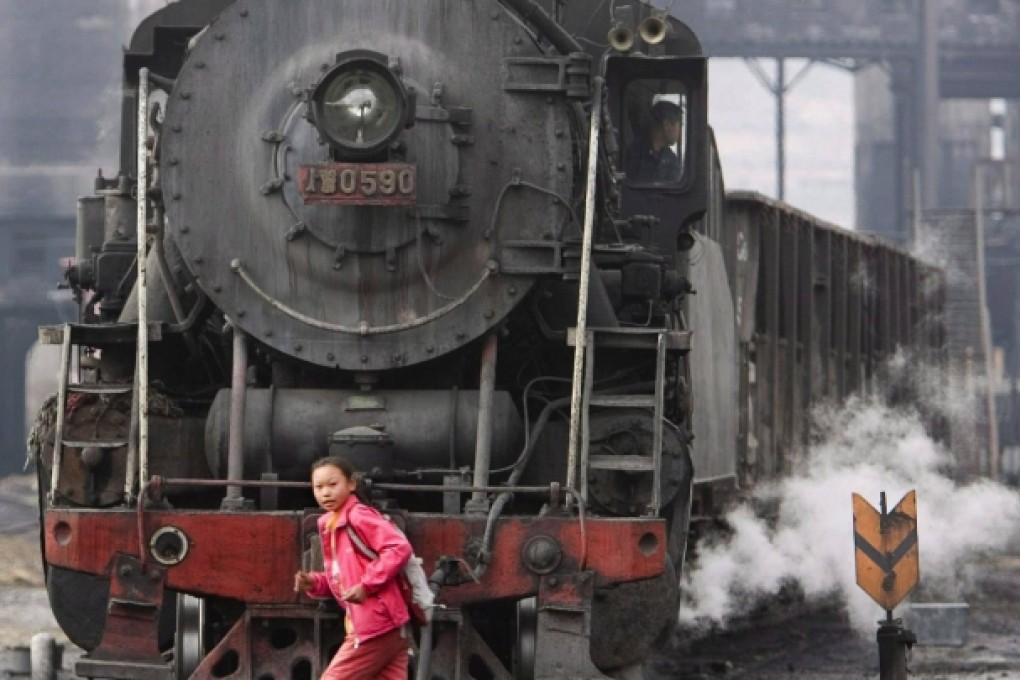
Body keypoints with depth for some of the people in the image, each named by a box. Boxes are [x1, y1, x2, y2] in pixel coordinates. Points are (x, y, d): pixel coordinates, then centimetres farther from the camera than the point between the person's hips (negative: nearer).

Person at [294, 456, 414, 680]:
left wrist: (367, 585, -20)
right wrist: (314, 583, 6)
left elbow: (400, 548, -21)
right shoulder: (332, 525, 19)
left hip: (376, 627, -9)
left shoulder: (358, 516, -11)